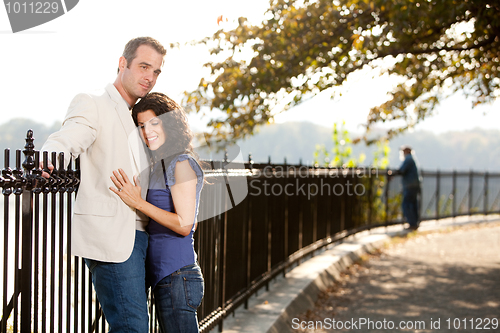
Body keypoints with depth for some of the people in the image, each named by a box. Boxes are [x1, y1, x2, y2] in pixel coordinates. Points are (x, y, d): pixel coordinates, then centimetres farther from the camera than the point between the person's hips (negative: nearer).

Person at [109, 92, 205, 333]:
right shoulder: (161, 165, 17)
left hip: (177, 276, -10)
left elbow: (184, 224, -15)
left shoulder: (182, 163, -10)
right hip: (163, 277, 10)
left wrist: (139, 203, -17)